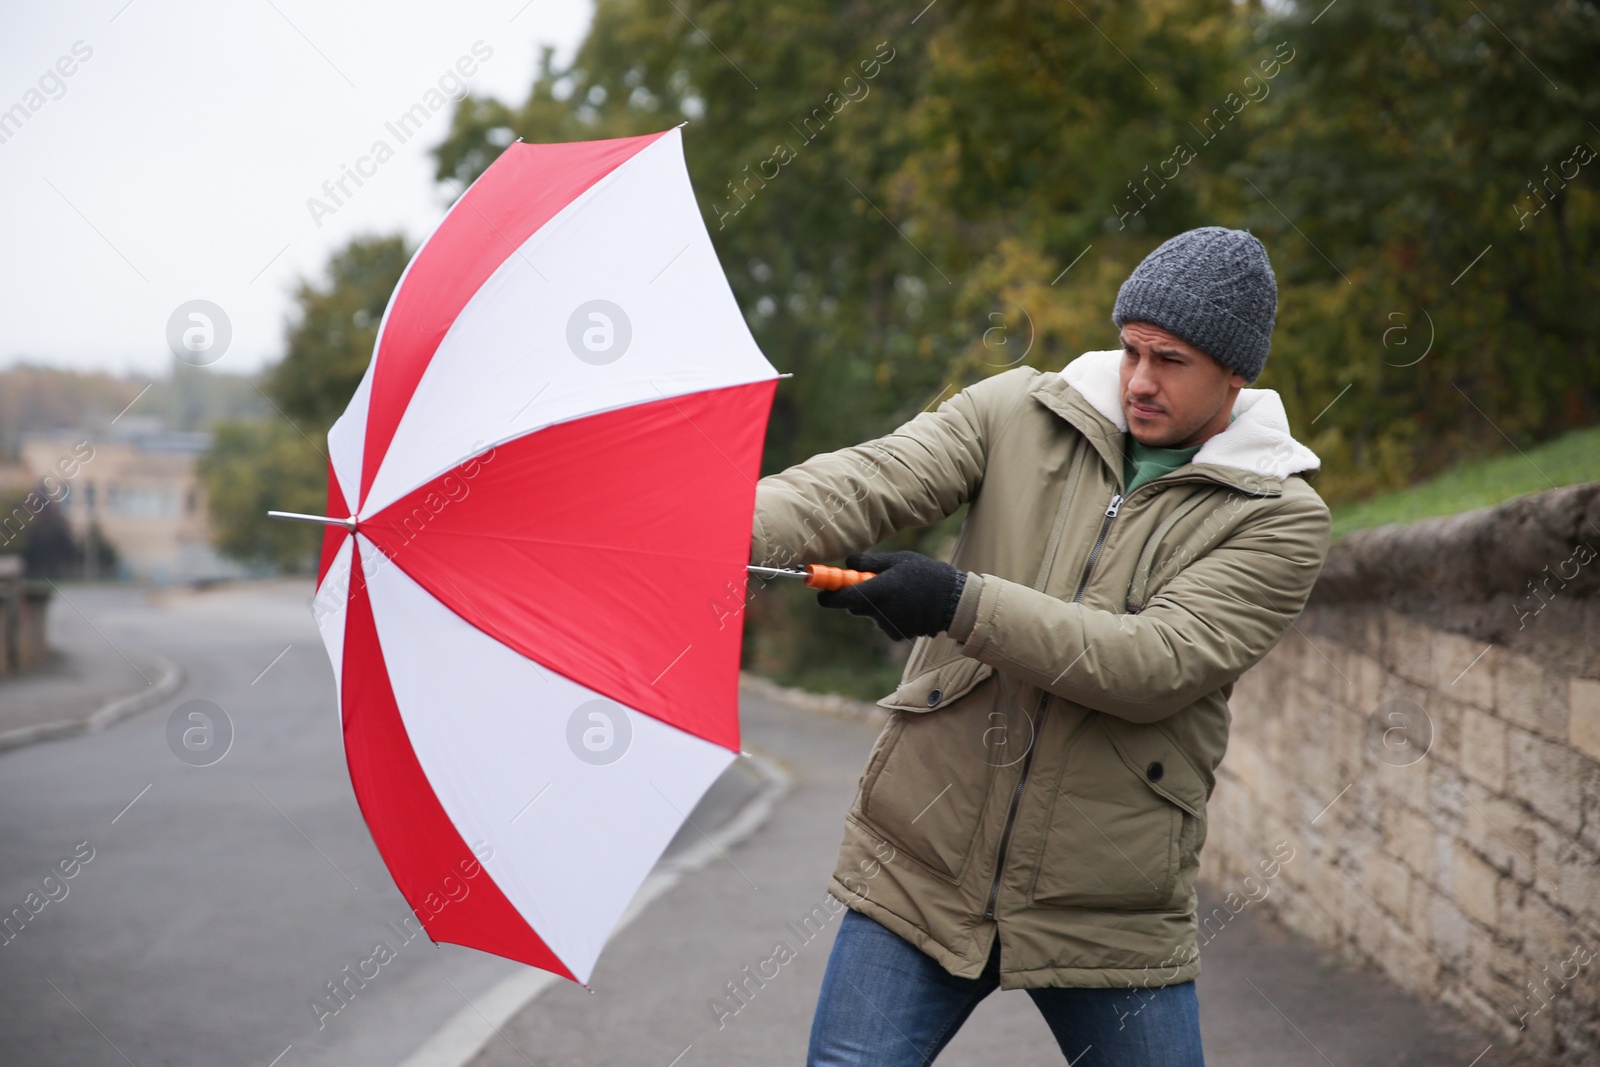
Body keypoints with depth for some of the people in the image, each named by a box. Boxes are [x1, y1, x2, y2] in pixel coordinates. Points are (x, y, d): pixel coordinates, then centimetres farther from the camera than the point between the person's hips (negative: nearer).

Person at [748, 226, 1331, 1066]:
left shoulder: (1281, 519, -4)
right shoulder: (1016, 413, 3)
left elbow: (1159, 664, -18)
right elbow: (866, 482, -11)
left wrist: (960, 602, -25)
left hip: (1111, 916, -1)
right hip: (916, 871, 1)